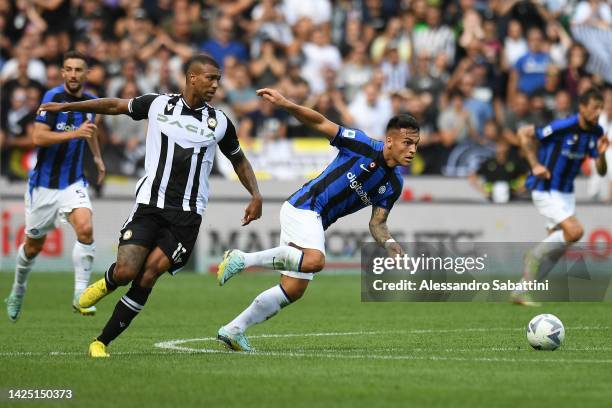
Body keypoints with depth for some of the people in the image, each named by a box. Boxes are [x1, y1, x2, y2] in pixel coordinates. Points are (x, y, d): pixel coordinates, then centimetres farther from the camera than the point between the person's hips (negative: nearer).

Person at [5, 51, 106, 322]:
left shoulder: (90, 101, 4)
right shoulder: (53, 97, -15)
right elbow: (38, 137, -26)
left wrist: (97, 157, 29)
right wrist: (74, 133, -32)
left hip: (73, 182, 3)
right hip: (44, 184, -3)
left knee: (85, 228, -23)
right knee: (34, 245, 10)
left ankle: (80, 295, -17)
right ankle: (17, 292, 37)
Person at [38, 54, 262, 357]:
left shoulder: (219, 122, 5)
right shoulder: (158, 105, 2)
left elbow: (239, 161, 21)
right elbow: (116, 106, 16)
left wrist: (255, 196, 8)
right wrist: (67, 106, 18)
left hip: (186, 215, 0)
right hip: (150, 204, 0)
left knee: (147, 277, -12)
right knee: (126, 271, -16)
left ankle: (102, 342, -1)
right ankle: (106, 284, 24)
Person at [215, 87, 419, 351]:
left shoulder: (393, 185, 8)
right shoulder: (363, 146, -11)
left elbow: (377, 223, 10)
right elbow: (320, 123, -9)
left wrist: (390, 245, -12)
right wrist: (286, 104, -22)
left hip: (315, 223, 8)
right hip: (303, 207, -8)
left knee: (293, 290, 5)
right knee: (315, 260, -34)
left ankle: (233, 330, 16)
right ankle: (242, 259, -22)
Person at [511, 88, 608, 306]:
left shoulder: (596, 132, 0)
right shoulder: (563, 126, -21)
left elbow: (601, 171, 2)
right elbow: (524, 133, -13)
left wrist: (601, 153, -18)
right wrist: (535, 164, -17)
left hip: (566, 193, 8)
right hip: (545, 189, -8)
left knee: (556, 245, 6)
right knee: (575, 231, -22)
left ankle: (522, 293, 14)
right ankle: (535, 255, 1)